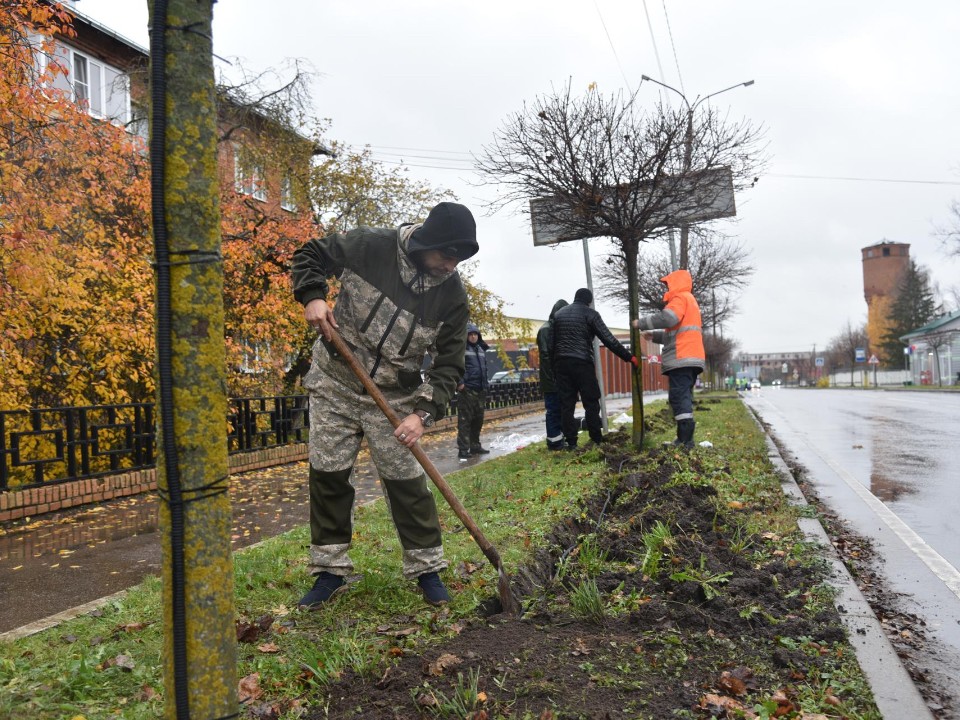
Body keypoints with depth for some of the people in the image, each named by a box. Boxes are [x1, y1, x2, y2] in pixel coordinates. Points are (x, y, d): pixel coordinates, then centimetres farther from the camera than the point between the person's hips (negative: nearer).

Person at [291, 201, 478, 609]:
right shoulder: (370, 246, -15)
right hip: (335, 382, 1)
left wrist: (423, 413, -22)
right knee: (327, 474, 5)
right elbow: (311, 255, -1)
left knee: (406, 481, -1)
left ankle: (426, 570, 15)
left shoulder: (452, 295, -12)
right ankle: (330, 571, 20)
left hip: (395, 397, 0)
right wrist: (313, 297, -20)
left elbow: (449, 363, -9)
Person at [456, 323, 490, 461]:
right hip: (466, 390, -8)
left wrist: (486, 384, 21)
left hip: (480, 390, 8)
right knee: (464, 420, -7)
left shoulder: (481, 349, 18)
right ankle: (463, 450, -5)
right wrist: (459, 383, -20)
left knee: (478, 420, 13)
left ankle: (475, 446, 24)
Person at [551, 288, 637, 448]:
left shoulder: (558, 314, 16)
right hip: (582, 363, -4)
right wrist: (629, 357, -2)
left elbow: (552, 344, 14)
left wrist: (553, 366, 16)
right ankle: (597, 440, 3)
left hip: (561, 363, 5)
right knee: (591, 402, 2)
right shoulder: (590, 314, 1)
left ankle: (571, 441, 4)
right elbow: (608, 339, -5)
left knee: (566, 404, 5)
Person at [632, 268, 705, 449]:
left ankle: (685, 440, -20)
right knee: (684, 398, 10)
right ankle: (686, 439, 7)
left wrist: (641, 323, -11)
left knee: (678, 397, -14)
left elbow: (667, 318, -21)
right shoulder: (690, 300, 30)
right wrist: (655, 336, 26)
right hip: (690, 358, 10)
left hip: (682, 358, -10)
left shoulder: (680, 298, -2)